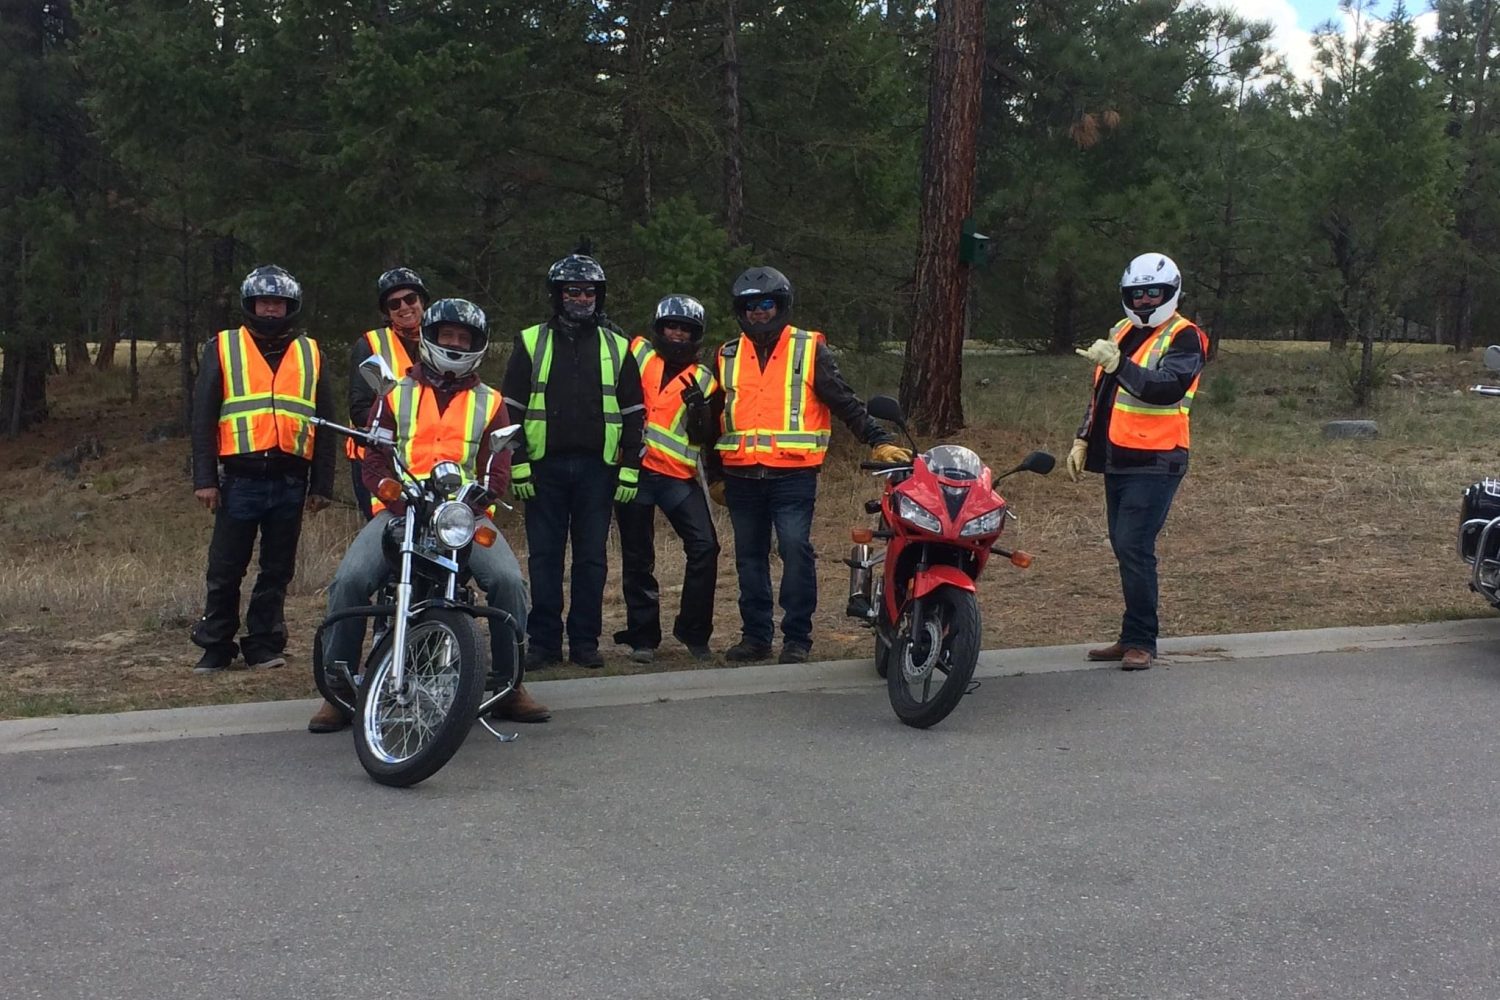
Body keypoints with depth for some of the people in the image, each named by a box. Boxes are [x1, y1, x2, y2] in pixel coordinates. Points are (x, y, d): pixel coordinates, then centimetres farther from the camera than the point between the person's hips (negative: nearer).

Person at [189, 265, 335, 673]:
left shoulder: (310, 354, 14)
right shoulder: (222, 348, 8)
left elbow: (325, 424, 14)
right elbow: (203, 417, 4)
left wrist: (322, 485, 7)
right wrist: (204, 479, -4)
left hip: (290, 481, 2)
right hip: (240, 478, -2)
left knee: (277, 571, 7)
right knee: (225, 571, 2)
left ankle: (264, 646, 16)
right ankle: (215, 648, 12)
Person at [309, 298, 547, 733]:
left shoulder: (489, 402, 18)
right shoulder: (395, 394, 17)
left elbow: (496, 472, 6)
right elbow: (373, 463, 6)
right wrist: (403, 501, -14)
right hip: (398, 510, 0)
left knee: (508, 579, -27)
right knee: (350, 579, -25)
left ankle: (508, 688, -11)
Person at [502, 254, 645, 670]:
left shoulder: (616, 348, 10)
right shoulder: (531, 343, 7)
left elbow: (633, 413, 10)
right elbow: (511, 408, 4)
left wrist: (630, 469, 2)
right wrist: (518, 464, -4)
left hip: (597, 468, 1)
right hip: (545, 468, -1)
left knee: (592, 558, 3)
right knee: (544, 557, 2)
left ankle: (585, 641, 11)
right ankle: (542, 642, 9)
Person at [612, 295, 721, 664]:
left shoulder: (702, 379, 11)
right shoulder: (637, 354, 8)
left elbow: (706, 438, 2)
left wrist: (699, 408, -14)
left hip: (678, 477, 1)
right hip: (634, 469, -1)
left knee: (705, 548, -9)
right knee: (638, 558, 5)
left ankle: (694, 632, 4)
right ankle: (643, 636, 15)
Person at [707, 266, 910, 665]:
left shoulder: (809, 350, 4)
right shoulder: (728, 356, 15)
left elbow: (845, 403, 2)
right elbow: (716, 418, 22)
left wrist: (879, 440, -8)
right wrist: (715, 475, 23)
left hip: (793, 475, -4)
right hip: (741, 478, 4)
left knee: (795, 550, -12)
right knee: (749, 557, 8)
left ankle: (797, 638, -3)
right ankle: (755, 635, 17)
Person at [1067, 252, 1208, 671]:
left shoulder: (1183, 338, -8)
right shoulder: (1122, 332, 17)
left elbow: (1168, 388, -26)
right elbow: (1100, 394, 25)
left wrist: (1118, 364, -36)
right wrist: (1083, 440, 19)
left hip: (1154, 463, -8)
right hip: (1117, 460, 8)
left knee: (1134, 547, -13)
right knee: (1124, 547, 11)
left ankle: (1140, 641, -6)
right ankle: (1134, 636, 19)